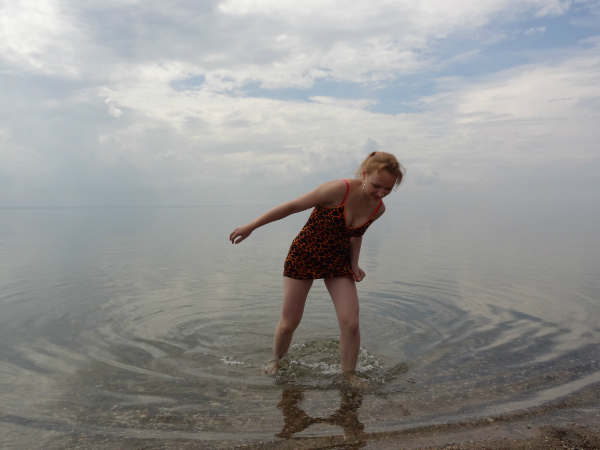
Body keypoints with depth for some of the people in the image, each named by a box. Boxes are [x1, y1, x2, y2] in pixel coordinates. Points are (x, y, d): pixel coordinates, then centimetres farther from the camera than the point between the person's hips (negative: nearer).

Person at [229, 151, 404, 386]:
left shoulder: (378, 208, -9)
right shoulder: (339, 190, -28)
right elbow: (293, 206, -20)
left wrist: (355, 264, -3)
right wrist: (251, 226, -15)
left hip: (338, 261, 4)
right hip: (304, 256, -4)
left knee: (351, 324, -7)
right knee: (289, 323, 4)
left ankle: (349, 375, 16)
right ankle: (275, 361, 34)